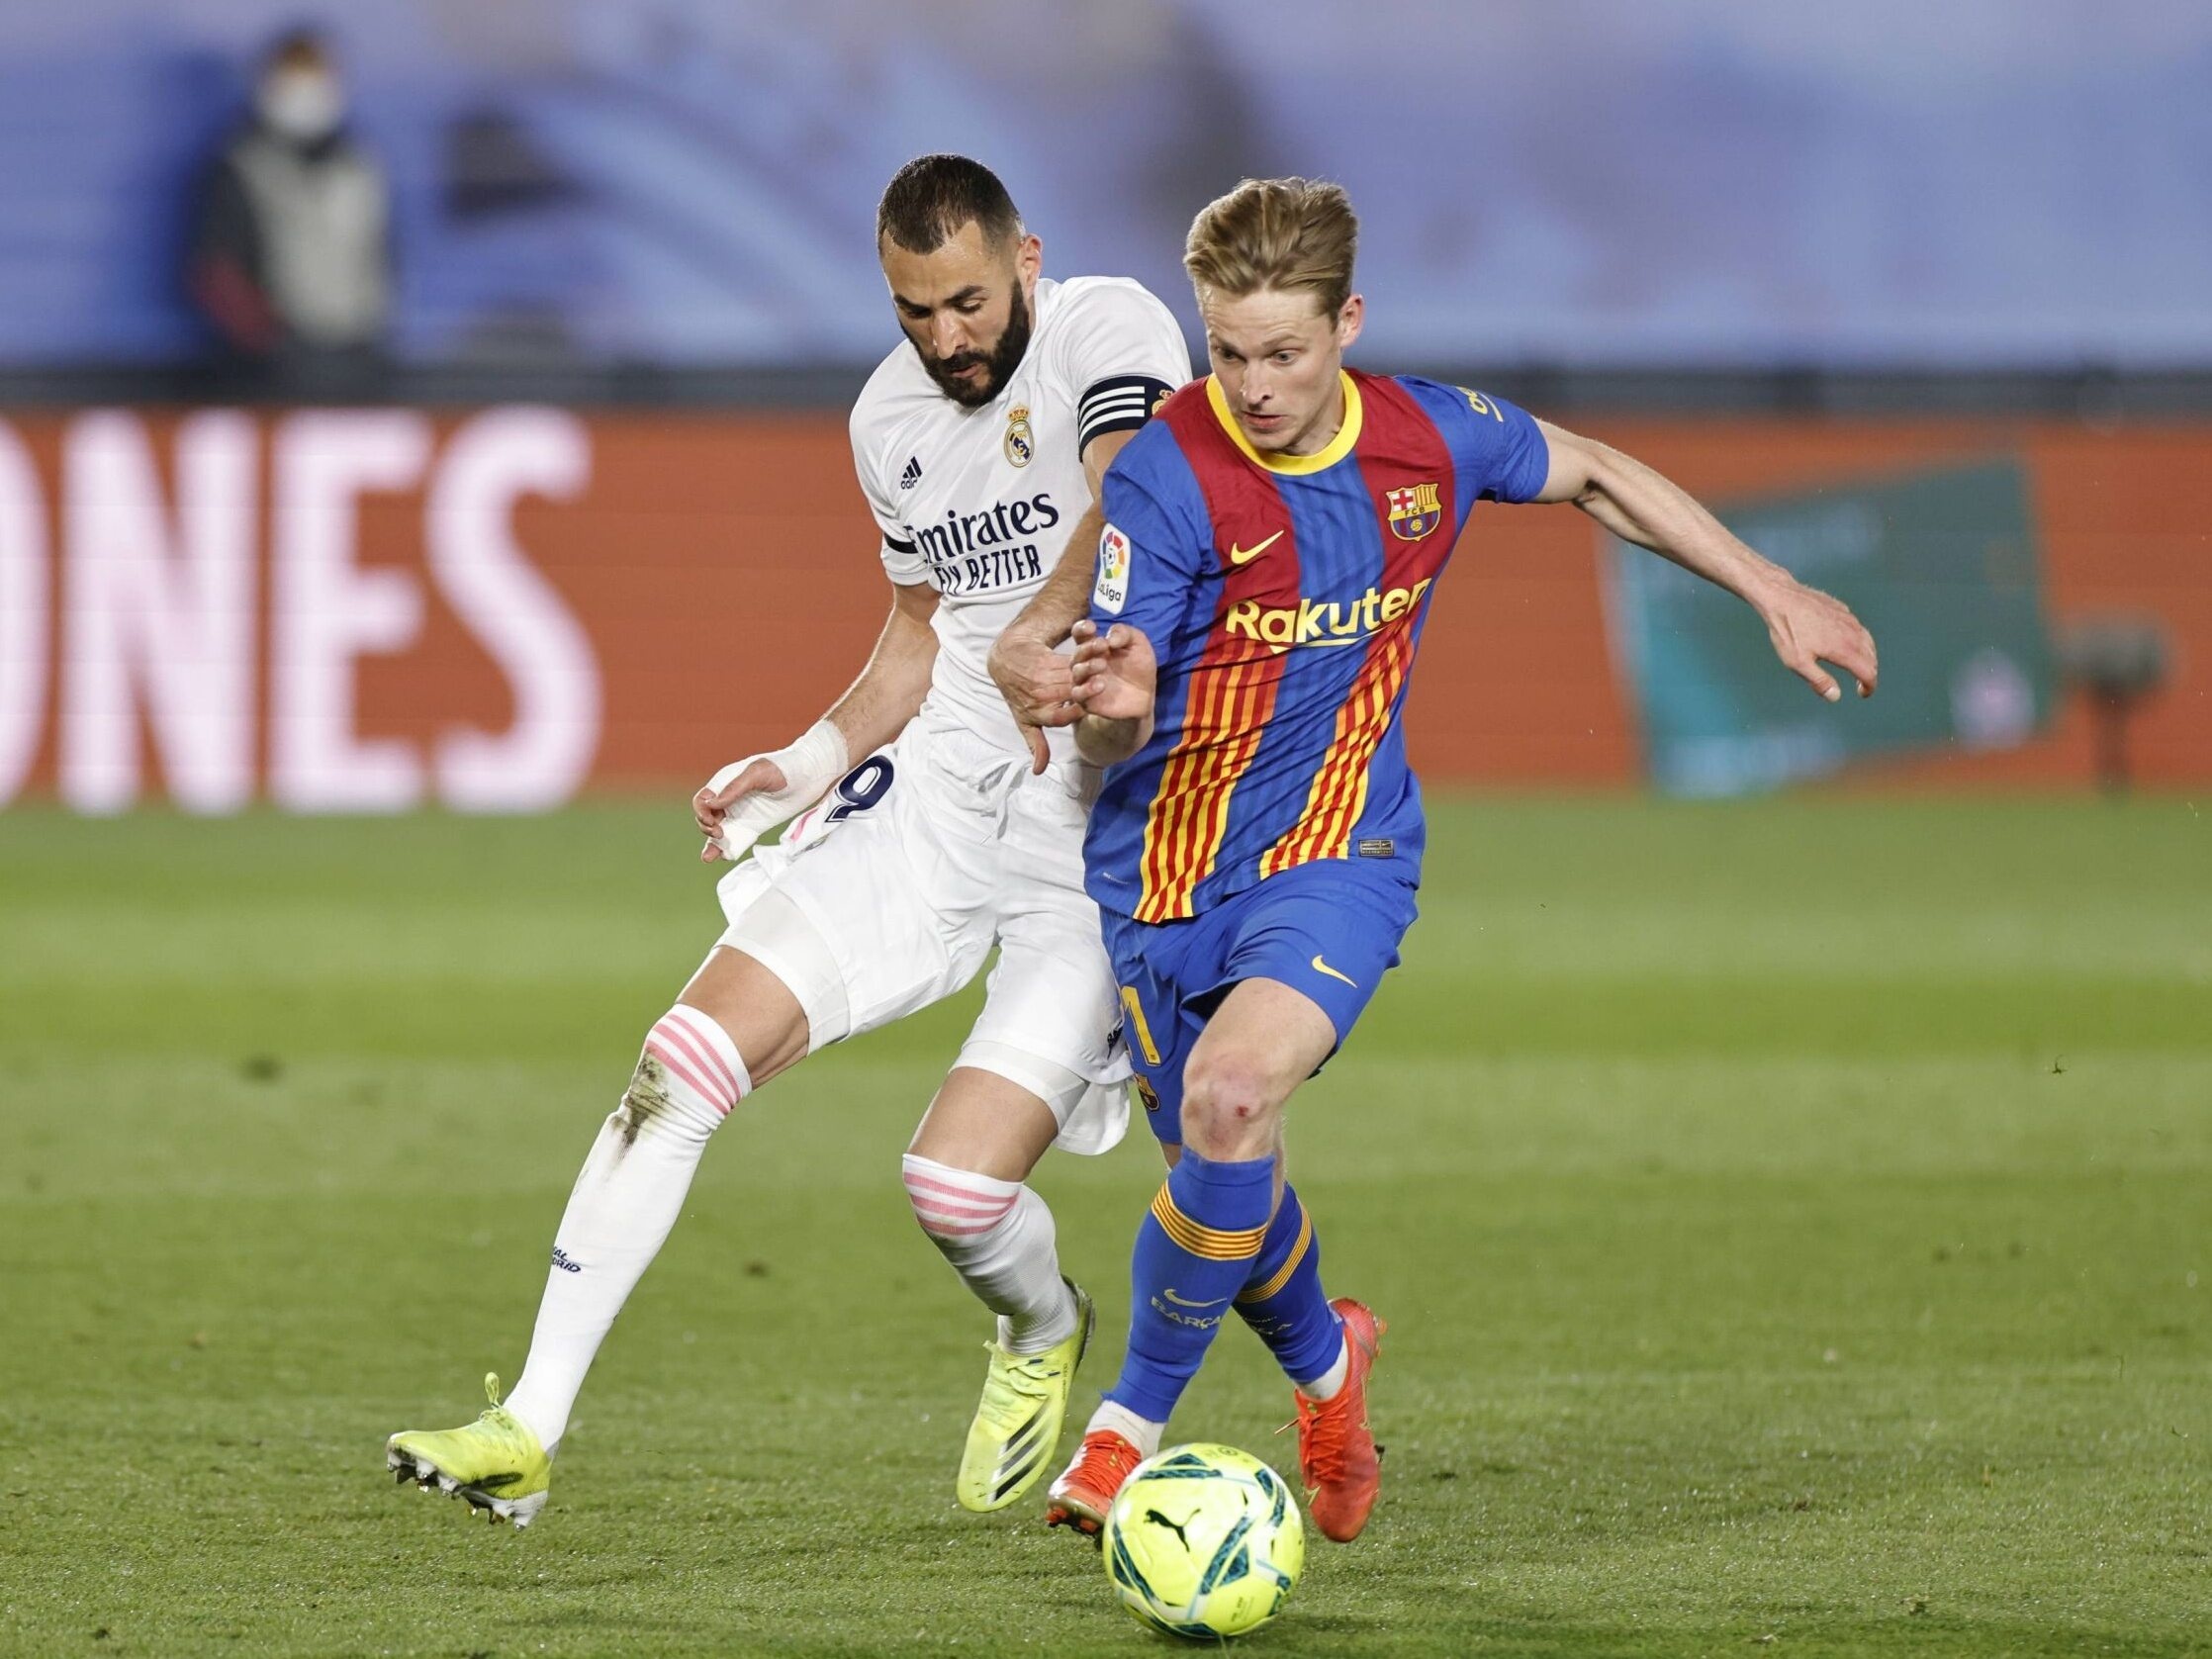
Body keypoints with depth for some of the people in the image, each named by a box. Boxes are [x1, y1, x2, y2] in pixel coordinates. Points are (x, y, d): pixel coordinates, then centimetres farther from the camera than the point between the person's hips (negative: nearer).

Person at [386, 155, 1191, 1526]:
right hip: (937, 792, 6)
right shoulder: (890, 417, 10)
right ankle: (530, 1433, -4)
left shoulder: (1113, 331, -11)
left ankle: (1044, 1333, 23)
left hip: (1102, 831, -6)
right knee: (689, 1059, -9)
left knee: (960, 1181, -16)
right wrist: (812, 762, 7)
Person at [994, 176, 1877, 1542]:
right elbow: (1118, 734, -20)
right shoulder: (1168, 473, -19)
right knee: (1224, 1172, 10)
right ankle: (1325, 1361, 45)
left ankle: (1138, 1417, -12)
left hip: (1338, 850, 0)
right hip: (1169, 865, 0)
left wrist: (1775, 593, 15)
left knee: (1231, 1090, -27)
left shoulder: (1431, 440, -9)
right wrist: (1113, 701, -44)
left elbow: (1596, 477, 13)